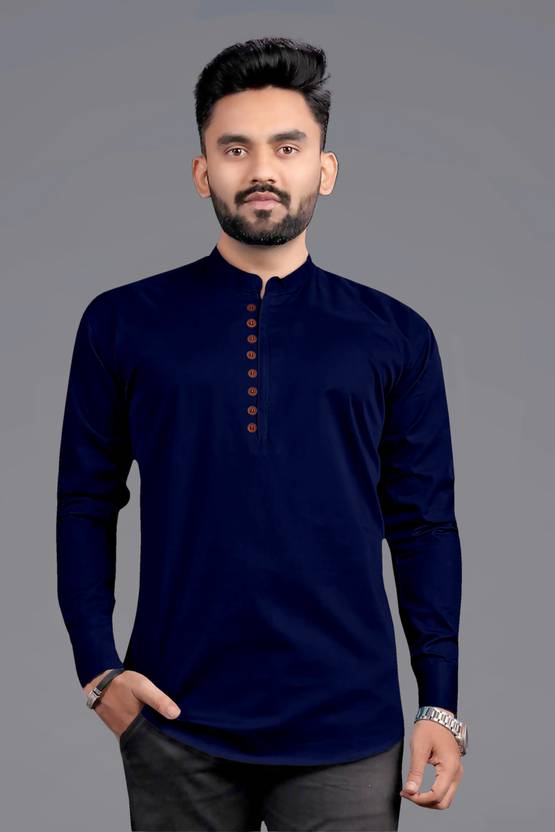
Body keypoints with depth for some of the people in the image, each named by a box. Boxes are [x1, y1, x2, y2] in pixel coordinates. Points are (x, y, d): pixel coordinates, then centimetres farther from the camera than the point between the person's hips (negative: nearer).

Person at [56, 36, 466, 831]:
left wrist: (441, 705, 0)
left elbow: (424, 525, 4)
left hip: (346, 731, 0)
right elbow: (87, 504, 6)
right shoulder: (122, 323, 2)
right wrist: (98, 668, -3)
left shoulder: (394, 336, 2)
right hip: (175, 719, 0)